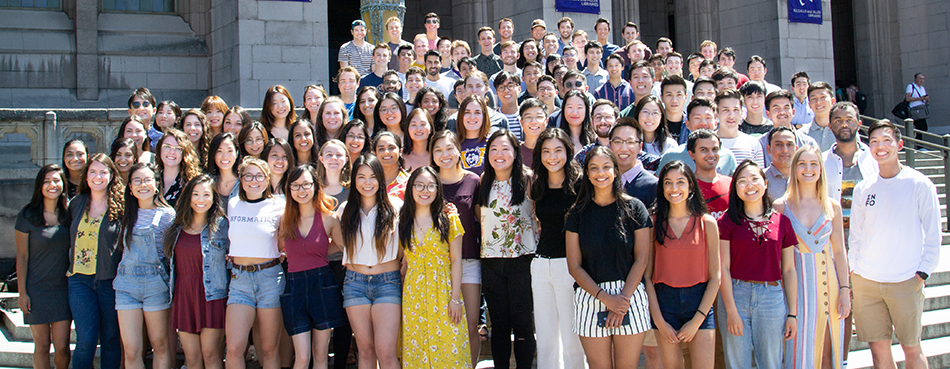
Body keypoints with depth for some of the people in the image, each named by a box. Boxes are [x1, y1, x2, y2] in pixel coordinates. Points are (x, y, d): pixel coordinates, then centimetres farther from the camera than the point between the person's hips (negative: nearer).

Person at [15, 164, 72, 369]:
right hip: (36, 289, -2)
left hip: (62, 288, 2)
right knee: (42, 346, 3)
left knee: (62, 346, 1)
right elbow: (22, 256, -4)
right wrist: (22, 292, -6)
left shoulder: (68, 214, 3)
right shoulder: (27, 215, -6)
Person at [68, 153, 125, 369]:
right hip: (80, 279, 2)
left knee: (111, 338, 6)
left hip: (110, 280, -2)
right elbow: (70, 238, 19)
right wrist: (71, 267, 11)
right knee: (86, 339, -4)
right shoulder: (76, 204, 9)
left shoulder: (120, 206, -3)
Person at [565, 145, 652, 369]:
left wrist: (624, 299, -11)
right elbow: (574, 266, 1)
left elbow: (641, 260, 0)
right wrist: (605, 297, -10)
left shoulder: (634, 208, 3)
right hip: (591, 297, 1)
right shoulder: (577, 213, 5)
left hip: (630, 295, 0)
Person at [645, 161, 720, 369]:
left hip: (699, 301, 0)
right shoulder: (653, 223, 1)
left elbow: (715, 277, 2)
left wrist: (697, 320, -4)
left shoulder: (707, 223, 1)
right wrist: (659, 321, -5)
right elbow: (647, 276, 1)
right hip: (664, 302, 0)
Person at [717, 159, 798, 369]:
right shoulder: (727, 221, 0)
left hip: (772, 297, 2)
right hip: (735, 295, -2)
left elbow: (789, 270, 9)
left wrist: (793, 313, 6)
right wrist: (731, 310, -10)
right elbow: (723, 268, -3)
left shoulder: (782, 222, 7)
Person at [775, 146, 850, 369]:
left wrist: (844, 290, 1)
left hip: (827, 281, 2)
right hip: (797, 282, -2)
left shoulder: (832, 207, 6)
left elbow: (839, 252, 8)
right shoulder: (781, 206, -1)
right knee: (800, 351, 0)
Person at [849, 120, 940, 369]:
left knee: (912, 348, 4)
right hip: (865, 281, 3)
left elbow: (933, 235, -1)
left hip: (905, 282, -3)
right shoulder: (863, 189, 6)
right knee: (878, 348, 5)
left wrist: (922, 273, -7)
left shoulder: (919, 184, -3)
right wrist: (854, 270, 5)